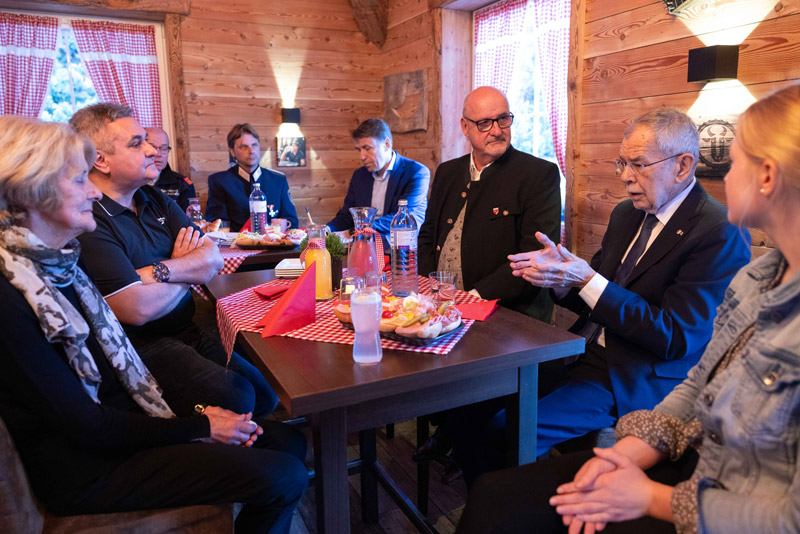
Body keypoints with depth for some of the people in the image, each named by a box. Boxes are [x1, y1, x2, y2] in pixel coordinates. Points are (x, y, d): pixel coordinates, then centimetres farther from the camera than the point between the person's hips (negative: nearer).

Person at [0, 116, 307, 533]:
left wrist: (197, 416, -2)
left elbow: (123, 362, 7)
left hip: (132, 422, 8)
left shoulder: (60, 263, 5)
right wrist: (200, 427, -12)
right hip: (87, 468, -8)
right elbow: (88, 427, -19)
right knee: (283, 478, -16)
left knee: (289, 441, 1)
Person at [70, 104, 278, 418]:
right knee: (235, 397, -24)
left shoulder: (154, 199, 10)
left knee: (267, 391, -4)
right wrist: (188, 274, -4)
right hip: (142, 345, -7)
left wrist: (159, 271, -18)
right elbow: (138, 309, -23)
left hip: (189, 329, 7)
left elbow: (214, 259, 2)